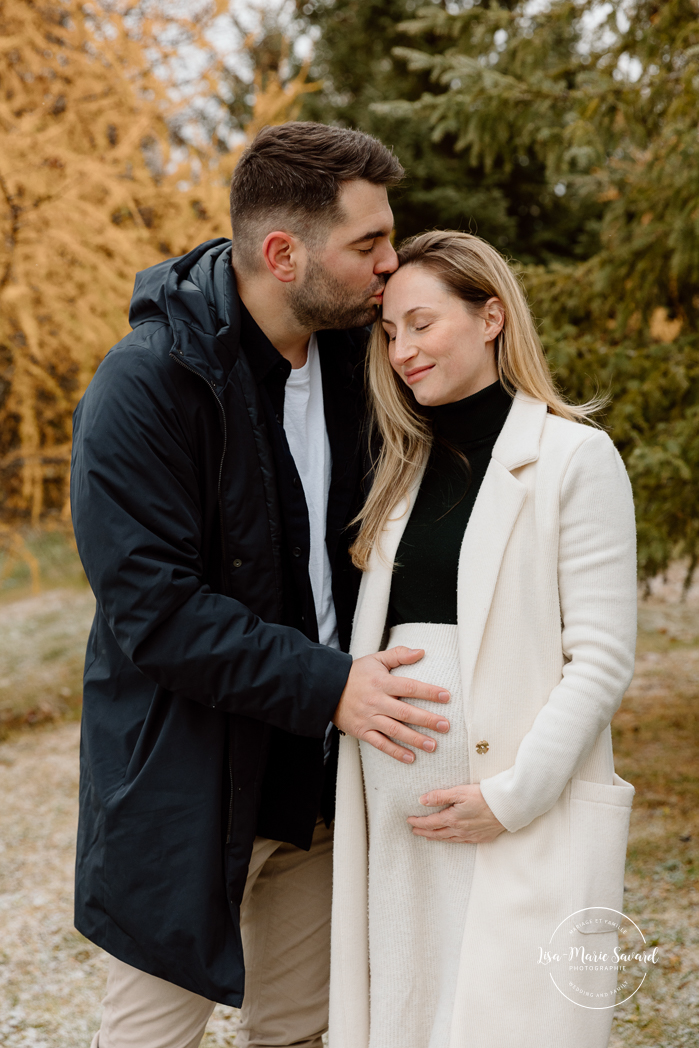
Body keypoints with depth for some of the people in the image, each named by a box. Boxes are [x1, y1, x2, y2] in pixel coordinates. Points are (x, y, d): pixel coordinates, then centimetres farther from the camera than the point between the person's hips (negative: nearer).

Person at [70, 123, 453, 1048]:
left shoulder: (346, 357, 3)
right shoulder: (147, 384, -19)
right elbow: (151, 609, -23)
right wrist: (326, 685, -25)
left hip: (316, 779, 7)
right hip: (186, 786, -6)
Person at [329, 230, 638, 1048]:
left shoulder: (575, 457, -5)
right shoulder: (404, 466, 15)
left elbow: (601, 659, -9)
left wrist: (513, 795, -15)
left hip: (527, 821, -6)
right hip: (393, 817, 6)